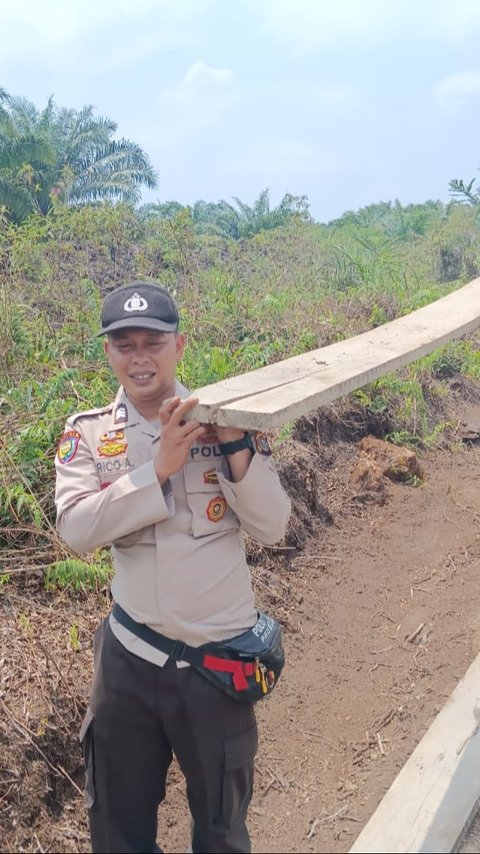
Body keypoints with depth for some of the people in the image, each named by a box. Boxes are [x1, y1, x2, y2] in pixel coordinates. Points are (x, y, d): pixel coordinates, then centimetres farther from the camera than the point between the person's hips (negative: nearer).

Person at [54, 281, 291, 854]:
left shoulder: (226, 422, -7)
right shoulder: (86, 434, -5)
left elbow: (272, 529, -12)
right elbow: (76, 530, -19)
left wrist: (235, 445, -24)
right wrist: (161, 467, -26)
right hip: (127, 656, 1)